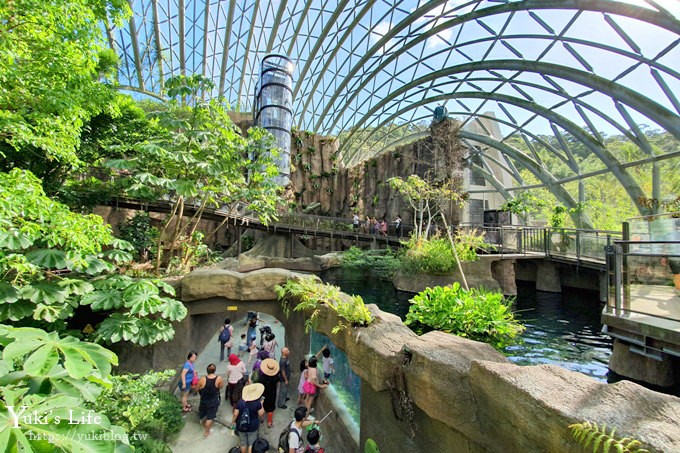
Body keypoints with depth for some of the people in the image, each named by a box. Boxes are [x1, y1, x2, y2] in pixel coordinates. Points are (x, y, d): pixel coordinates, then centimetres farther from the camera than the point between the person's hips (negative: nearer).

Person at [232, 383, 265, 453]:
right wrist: (261, 405, -1)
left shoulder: (240, 402, -14)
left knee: (243, 444, 21)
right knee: (251, 444, 14)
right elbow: (261, 414, -14)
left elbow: (235, 414, -7)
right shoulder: (257, 403, -21)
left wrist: (233, 422, 11)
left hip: (241, 427, 2)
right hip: (253, 427, -2)